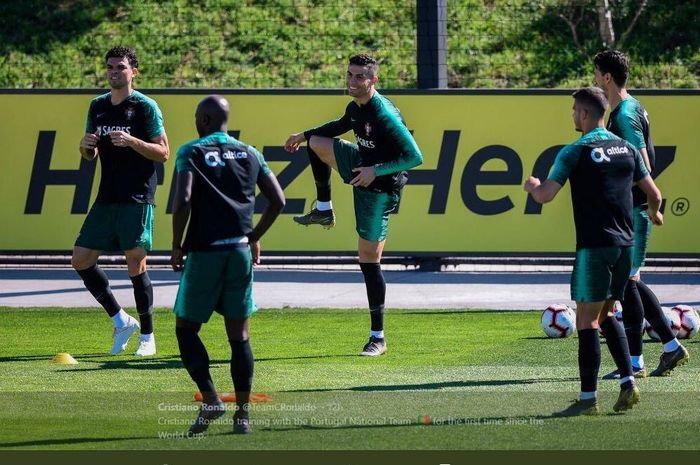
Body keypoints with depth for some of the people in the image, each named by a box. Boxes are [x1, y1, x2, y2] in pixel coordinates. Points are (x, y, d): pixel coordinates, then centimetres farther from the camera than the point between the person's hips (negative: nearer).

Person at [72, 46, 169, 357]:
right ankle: (121, 322, 14)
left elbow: (163, 153, -7)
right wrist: (85, 146, -3)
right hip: (107, 199, 7)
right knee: (81, 260, 3)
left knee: (136, 265, -6)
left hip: (137, 200, -7)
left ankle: (147, 336, 6)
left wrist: (131, 141, -21)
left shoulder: (145, 107, -5)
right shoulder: (98, 106, 13)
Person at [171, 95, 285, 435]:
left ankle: (210, 400, -6)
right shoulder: (249, 154, 11)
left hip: (204, 251, -4)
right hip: (240, 251, 4)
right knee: (239, 335, 8)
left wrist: (177, 247, -6)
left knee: (186, 328, 9)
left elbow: (183, 200, -16)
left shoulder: (191, 152, -3)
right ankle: (242, 413, 6)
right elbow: (277, 200, 8)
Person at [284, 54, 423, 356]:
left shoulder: (384, 115, -29)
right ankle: (324, 210, 27)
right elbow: (341, 126, 24)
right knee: (316, 143, 17)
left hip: (379, 188, -9)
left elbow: (414, 157, -30)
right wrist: (304, 135, 25)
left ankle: (378, 337, -3)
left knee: (369, 259, -7)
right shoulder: (355, 107, -1)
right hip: (363, 166, 9)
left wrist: (377, 171, -32)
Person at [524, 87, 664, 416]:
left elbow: (545, 195, -13)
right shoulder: (626, 149, 9)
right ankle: (628, 383, 8)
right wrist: (654, 214, 38)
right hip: (625, 245, 6)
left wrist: (531, 186, 10)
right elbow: (654, 194, 16)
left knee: (587, 320, -3)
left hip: (595, 246, -6)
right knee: (605, 315, 18)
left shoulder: (575, 153, -9)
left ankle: (588, 398, -4)